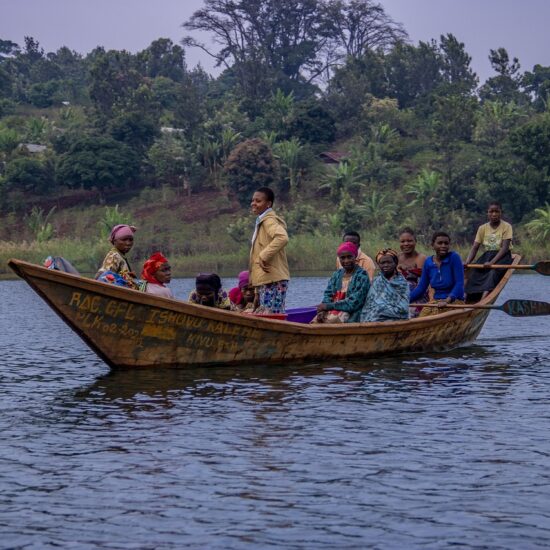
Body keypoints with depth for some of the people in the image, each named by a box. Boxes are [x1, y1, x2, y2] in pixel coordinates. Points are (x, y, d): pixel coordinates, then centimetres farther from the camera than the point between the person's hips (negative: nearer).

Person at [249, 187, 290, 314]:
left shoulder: (269, 220, -10)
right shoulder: (262, 221, 21)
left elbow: (282, 238, -32)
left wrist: (264, 256, -26)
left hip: (273, 281, -10)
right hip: (265, 281, 10)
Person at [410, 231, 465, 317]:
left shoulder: (454, 258, -6)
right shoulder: (428, 262, 7)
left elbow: (459, 284, -11)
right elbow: (421, 287, 11)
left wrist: (447, 301, -25)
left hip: (454, 300, -4)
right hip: (436, 301, 4)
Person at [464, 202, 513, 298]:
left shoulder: (506, 227, -4)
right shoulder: (482, 228, 10)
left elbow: (505, 248, -15)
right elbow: (475, 247, 5)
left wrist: (492, 262, -29)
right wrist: (467, 262, -15)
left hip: (502, 256, -5)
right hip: (487, 255, 5)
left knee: (493, 271, -35)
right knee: (474, 273, -25)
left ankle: (483, 299, -54)